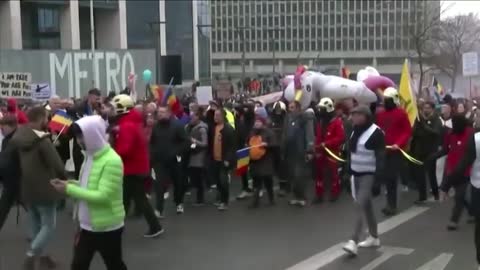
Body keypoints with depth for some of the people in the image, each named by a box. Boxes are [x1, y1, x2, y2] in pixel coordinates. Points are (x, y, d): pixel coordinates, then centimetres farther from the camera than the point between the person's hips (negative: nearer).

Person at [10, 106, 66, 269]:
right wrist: (63, 179, -5)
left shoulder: (19, 137, 2)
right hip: (44, 190, -8)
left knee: (36, 225, 19)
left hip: (27, 190, 8)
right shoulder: (43, 141, -22)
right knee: (49, 226, 1)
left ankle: (41, 255, 29)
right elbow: (58, 166, -24)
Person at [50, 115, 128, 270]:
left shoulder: (112, 161, -23)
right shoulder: (90, 156, 5)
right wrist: (70, 184, -3)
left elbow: (102, 196, -28)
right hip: (87, 225, 8)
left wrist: (69, 190, -24)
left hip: (107, 227, -8)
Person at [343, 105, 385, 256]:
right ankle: (374, 237, 27)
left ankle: (354, 242, -19)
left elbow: (380, 158, -16)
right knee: (367, 205, 15)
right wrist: (348, 172, 15)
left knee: (360, 206, -15)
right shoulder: (355, 130, 9)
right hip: (356, 174, 8)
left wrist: (377, 179, -20)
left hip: (368, 175, -8)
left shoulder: (375, 132, -14)